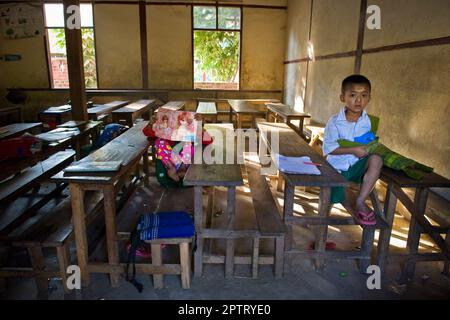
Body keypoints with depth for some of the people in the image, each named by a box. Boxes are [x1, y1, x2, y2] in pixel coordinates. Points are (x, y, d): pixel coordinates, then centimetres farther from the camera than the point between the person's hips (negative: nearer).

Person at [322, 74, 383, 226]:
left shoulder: (366, 121, -2)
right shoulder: (335, 121, -14)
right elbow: (328, 148, -17)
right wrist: (353, 150, -24)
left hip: (358, 164, 3)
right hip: (338, 166, -3)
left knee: (376, 159, -27)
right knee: (338, 197, -21)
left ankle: (360, 201, -16)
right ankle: (357, 206, 19)